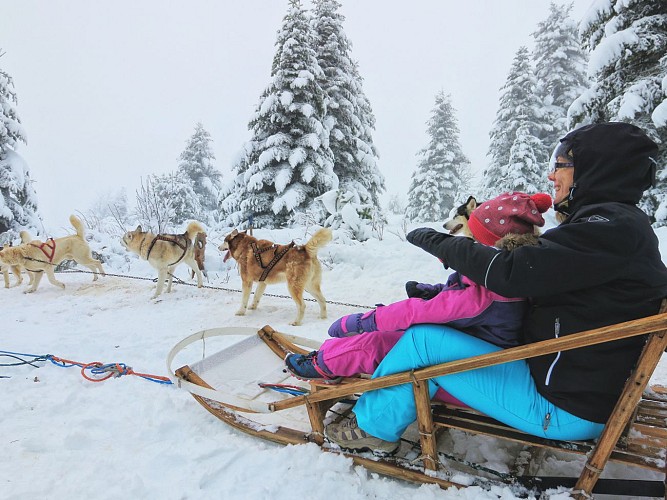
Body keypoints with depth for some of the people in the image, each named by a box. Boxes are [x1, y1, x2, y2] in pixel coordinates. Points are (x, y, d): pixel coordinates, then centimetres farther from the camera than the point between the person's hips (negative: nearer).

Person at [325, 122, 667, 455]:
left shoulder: (613, 225, -20)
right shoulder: (620, 222, 11)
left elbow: (509, 273, -28)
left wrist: (439, 242, -12)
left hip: (563, 409, -10)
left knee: (423, 341, -12)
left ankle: (374, 427, 9)